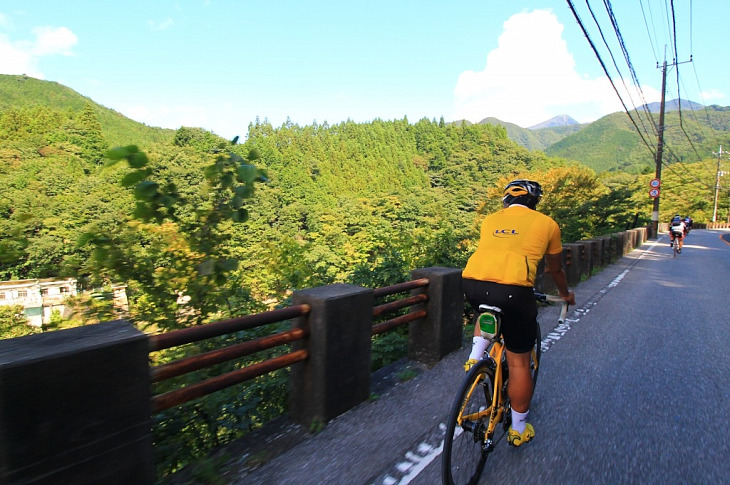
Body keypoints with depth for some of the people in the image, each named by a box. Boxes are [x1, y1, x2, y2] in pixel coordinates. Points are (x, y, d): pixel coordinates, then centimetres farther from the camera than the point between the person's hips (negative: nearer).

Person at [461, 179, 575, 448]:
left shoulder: (491, 219, 24)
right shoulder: (546, 223, 19)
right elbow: (555, 269, 31)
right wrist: (566, 294, 50)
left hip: (472, 284, 3)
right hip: (513, 290, -3)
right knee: (519, 363, 15)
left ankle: (474, 357, 21)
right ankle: (519, 429, 31)